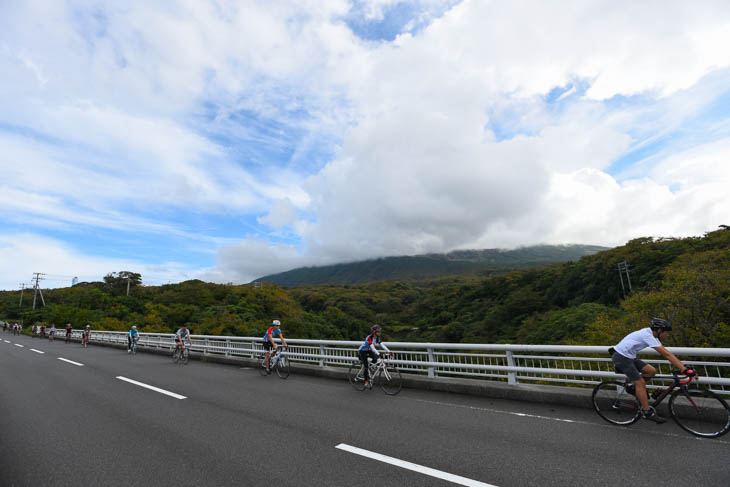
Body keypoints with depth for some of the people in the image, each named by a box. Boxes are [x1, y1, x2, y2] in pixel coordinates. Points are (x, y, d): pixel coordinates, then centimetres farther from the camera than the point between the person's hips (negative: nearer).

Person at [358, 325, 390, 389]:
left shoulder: (377, 338, -8)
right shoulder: (370, 337, -31)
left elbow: (382, 345, -17)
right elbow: (372, 347, -42)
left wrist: (388, 351, -30)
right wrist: (379, 354, -53)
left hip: (368, 351, 7)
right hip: (362, 351, -7)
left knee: (375, 358, -20)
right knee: (366, 366, -12)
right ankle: (366, 382, 0)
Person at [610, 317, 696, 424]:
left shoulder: (652, 335, 9)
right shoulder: (647, 335, -20)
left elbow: (667, 353, 10)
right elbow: (666, 354, -25)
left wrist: (683, 366, 2)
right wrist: (685, 370, -26)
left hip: (628, 356, 9)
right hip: (621, 356, -9)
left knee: (652, 371, 3)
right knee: (640, 383, -7)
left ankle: (635, 387, 18)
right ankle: (647, 413, 2)